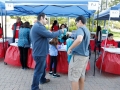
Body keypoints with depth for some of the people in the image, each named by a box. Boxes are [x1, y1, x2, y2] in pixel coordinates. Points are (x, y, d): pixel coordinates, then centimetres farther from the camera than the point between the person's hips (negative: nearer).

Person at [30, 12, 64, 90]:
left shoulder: (38, 26, 13)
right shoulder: (38, 27, -24)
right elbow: (51, 35, -25)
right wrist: (60, 31, -12)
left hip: (41, 52, 11)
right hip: (40, 53, -11)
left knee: (43, 67, 28)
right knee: (39, 70, 0)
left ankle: (43, 79, 48)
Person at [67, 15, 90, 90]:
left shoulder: (81, 29, -14)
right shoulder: (87, 30, 15)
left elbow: (79, 39, -35)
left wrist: (70, 48, -25)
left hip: (78, 55, -9)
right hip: (85, 55, 9)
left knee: (74, 77, -2)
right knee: (81, 75, 17)